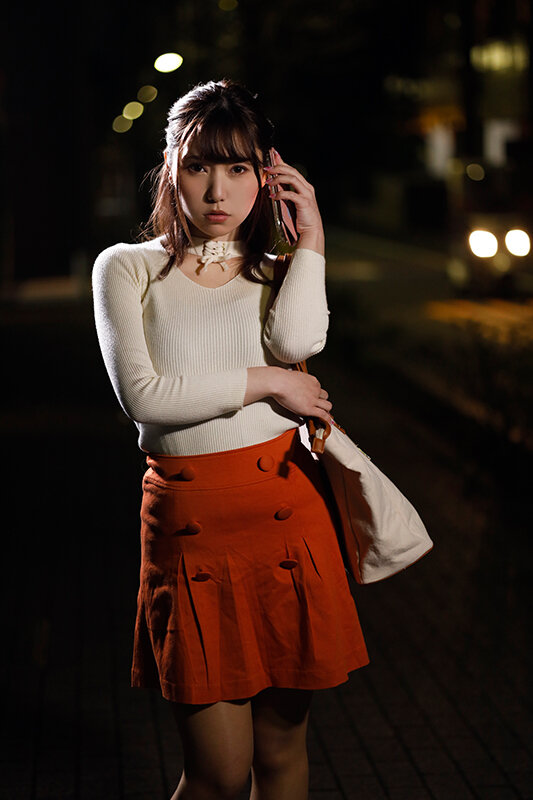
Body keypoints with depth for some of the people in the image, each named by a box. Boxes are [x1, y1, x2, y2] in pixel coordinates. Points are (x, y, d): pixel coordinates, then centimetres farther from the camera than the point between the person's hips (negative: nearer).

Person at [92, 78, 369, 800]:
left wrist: (311, 234, -2)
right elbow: (143, 394, -10)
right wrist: (266, 382, -7)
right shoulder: (127, 269, 6)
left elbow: (300, 341, -11)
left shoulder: (275, 274, 14)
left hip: (286, 508, 3)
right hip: (188, 522, -2)